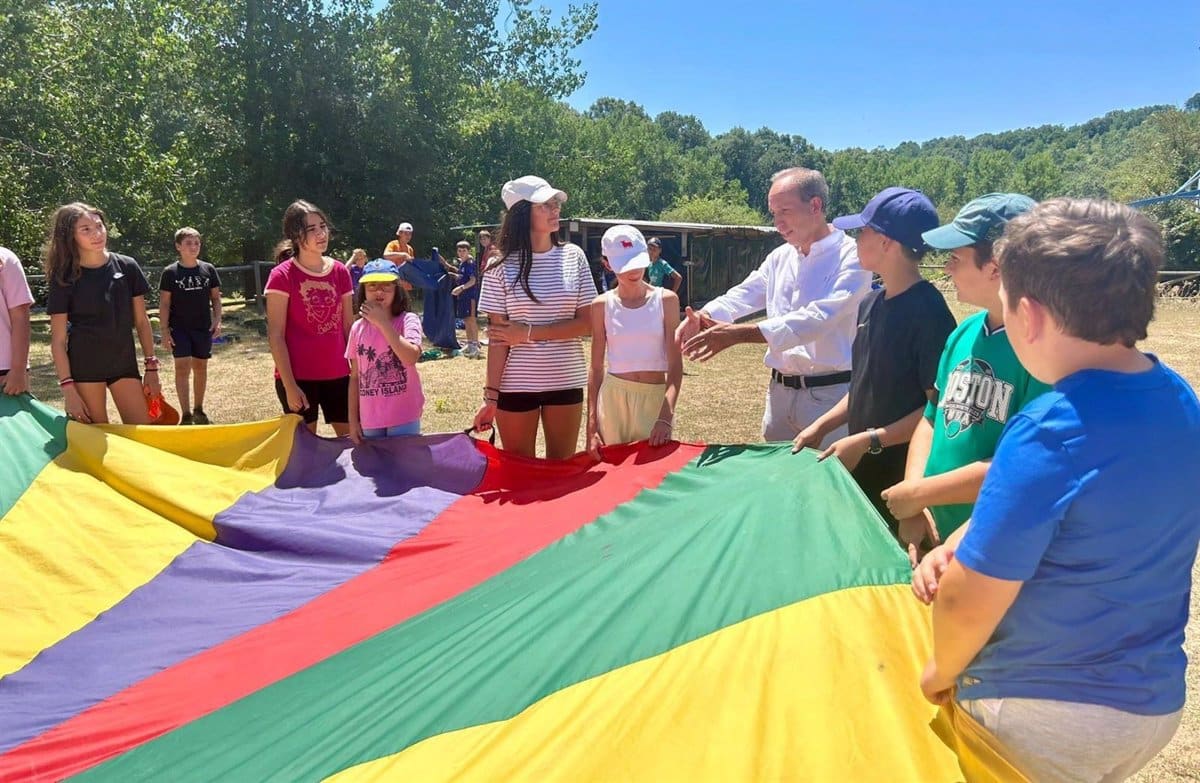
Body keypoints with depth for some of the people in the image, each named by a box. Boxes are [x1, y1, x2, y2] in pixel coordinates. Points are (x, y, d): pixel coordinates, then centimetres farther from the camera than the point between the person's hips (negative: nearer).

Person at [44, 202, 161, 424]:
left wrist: (151, 367, 3)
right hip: (84, 366, -2)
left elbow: (141, 321, 6)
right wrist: (68, 388, -12)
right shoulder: (65, 279, -5)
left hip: (124, 362, 2)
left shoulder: (127, 267, 0)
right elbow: (58, 340, -5)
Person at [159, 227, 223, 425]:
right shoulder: (170, 272, -4)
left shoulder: (208, 269, 2)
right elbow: (164, 303, -2)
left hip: (203, 327, 3)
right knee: (182, 367, -9)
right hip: (179, 328, -2)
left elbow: (215, 297, 8)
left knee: (200, 367, 11)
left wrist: (217, 320, -5)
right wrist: (164, 330, -8)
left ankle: (198, 410, 24)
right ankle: (186, 414, -7)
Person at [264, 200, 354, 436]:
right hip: (298, 378, -4)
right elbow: (275, 335, -9)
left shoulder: (340, 272, 5)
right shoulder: (282, 276, -8)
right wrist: (289, 385, -13)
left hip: (337, 375, 4)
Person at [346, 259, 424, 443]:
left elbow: (411, 357, -26)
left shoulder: (408, 320, -7)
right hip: (369, 421, 4)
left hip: (404, 418, -4)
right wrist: (353, 420, 7)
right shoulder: (358, 328, 5)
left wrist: (382, 322, -22)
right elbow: (355, 377, 9)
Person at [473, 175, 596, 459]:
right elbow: (498, 338, -5)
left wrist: (528, 333, -11)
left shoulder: (574, 257, 0)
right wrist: (491, 395, -10)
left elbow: (586, 323, -4)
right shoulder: (501, 267, -5)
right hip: (516, 386, -1)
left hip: (566, 382, 2)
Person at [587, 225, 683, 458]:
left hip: (656, 397, -1)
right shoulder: (602, 305, 2)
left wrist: (666, 416, -19)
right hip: (614, 397, 1)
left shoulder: (666, 300, -1)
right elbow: (596, 368, 5)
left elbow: (675, 364, -5)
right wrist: (591, 427, 0)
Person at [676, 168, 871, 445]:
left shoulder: (852, 257, -13)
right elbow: (744, 295, 3)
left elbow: (817, 318, -25)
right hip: (780, 391, 7)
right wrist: (704, 317, -20)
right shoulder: (779, 258, 11)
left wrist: (739, 334, -33)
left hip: (830, 393, -6)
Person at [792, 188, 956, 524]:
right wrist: (822, 426, 4)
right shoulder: (871, 304, 6)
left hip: (901, 475, -7)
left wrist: (869, 441, -20)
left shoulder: (928, 311, -18)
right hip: (860, 467, 7)